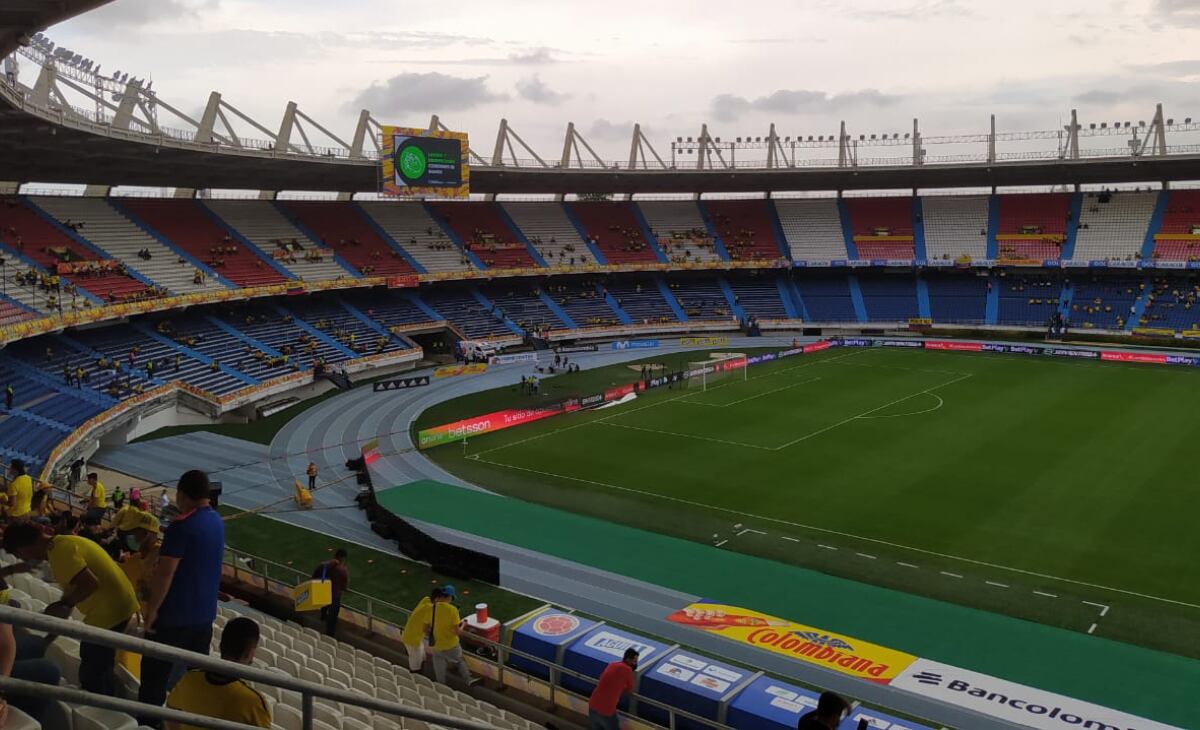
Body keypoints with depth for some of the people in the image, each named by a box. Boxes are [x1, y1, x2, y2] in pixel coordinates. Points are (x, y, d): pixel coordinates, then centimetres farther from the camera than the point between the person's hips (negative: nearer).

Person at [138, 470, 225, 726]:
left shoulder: (182, 526, -21)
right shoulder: (217, 521, 5)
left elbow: (165, 573, -20)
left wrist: (152, 609, -11)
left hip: (176, 614, -8)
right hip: (205, 612, 8)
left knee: (154, 677, 5)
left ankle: (146, 723, 12)